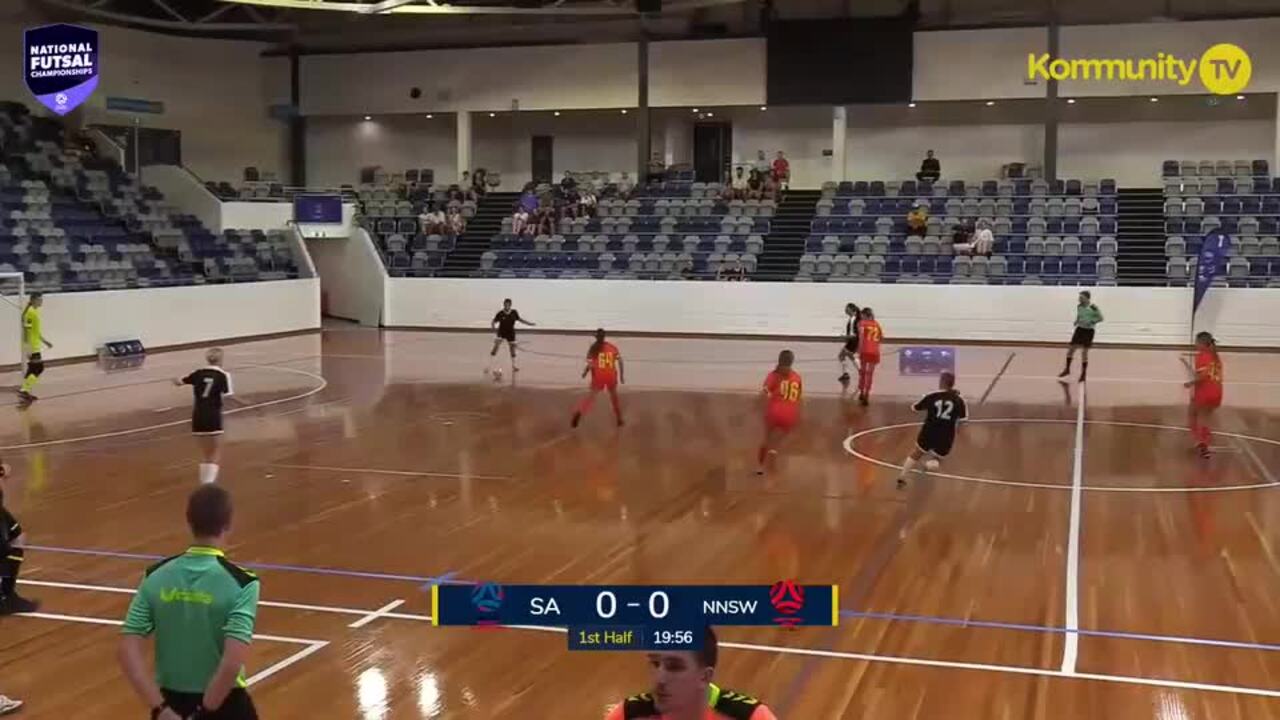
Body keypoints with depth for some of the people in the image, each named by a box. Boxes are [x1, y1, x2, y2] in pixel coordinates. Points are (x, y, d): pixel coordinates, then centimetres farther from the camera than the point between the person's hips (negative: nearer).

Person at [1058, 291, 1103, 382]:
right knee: (1071, 348, 2)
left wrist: (1091, 322, -21)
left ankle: (1084, 373, 12)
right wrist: (1077, 321, -1)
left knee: (1084, 352, -2)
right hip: (1080, 328, 5)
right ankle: (1067, 369, 19)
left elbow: (1100, 318, -9)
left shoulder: (1093, 307, -15)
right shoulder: (1079, 306, 2)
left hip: (1089, 330, -5)